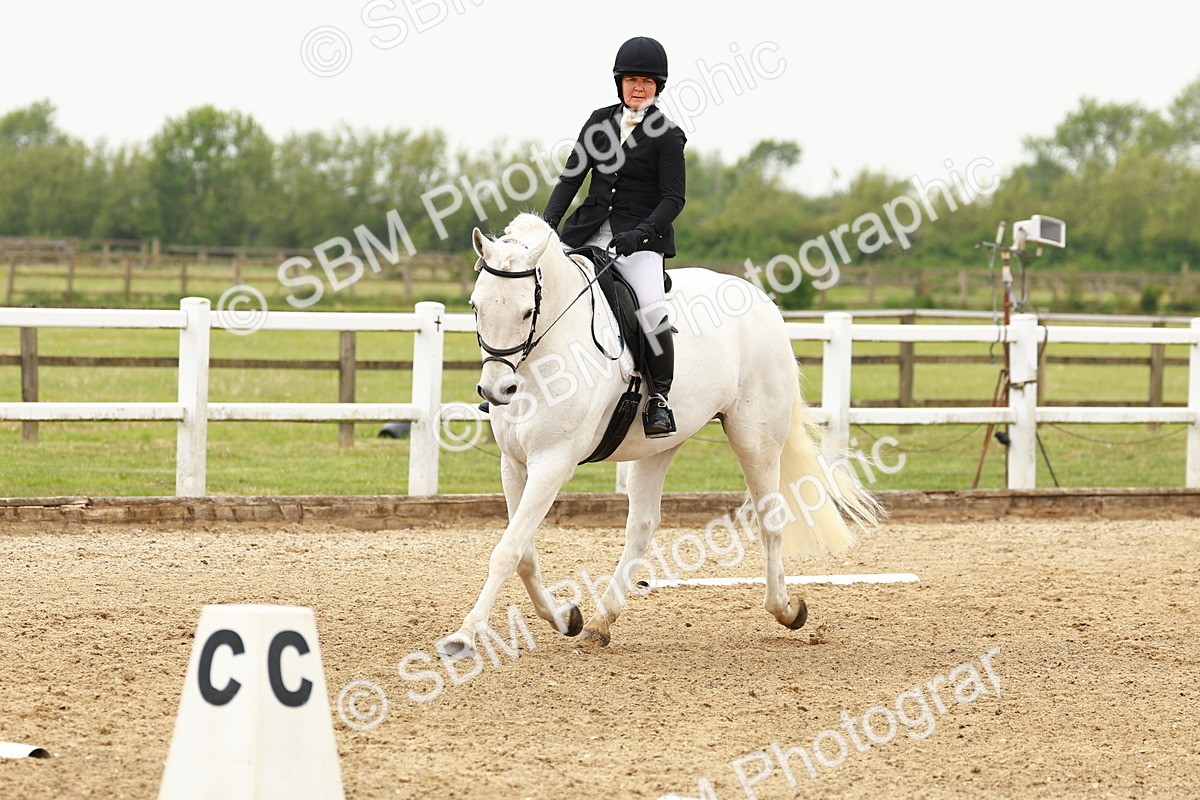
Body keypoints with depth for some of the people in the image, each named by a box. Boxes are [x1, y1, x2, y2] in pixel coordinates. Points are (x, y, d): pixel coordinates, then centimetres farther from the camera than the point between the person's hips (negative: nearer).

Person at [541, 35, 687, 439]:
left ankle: (660, 398, -12)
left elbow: (673, 198, -6)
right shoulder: (600, 121, 10)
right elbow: (571, 176, 10)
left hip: (641, 235, -5)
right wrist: (549, 222, -4)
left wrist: (641, 234, -21)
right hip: (591, 230, 5)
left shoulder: (666, 135, -3)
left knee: (650, 307, -27)